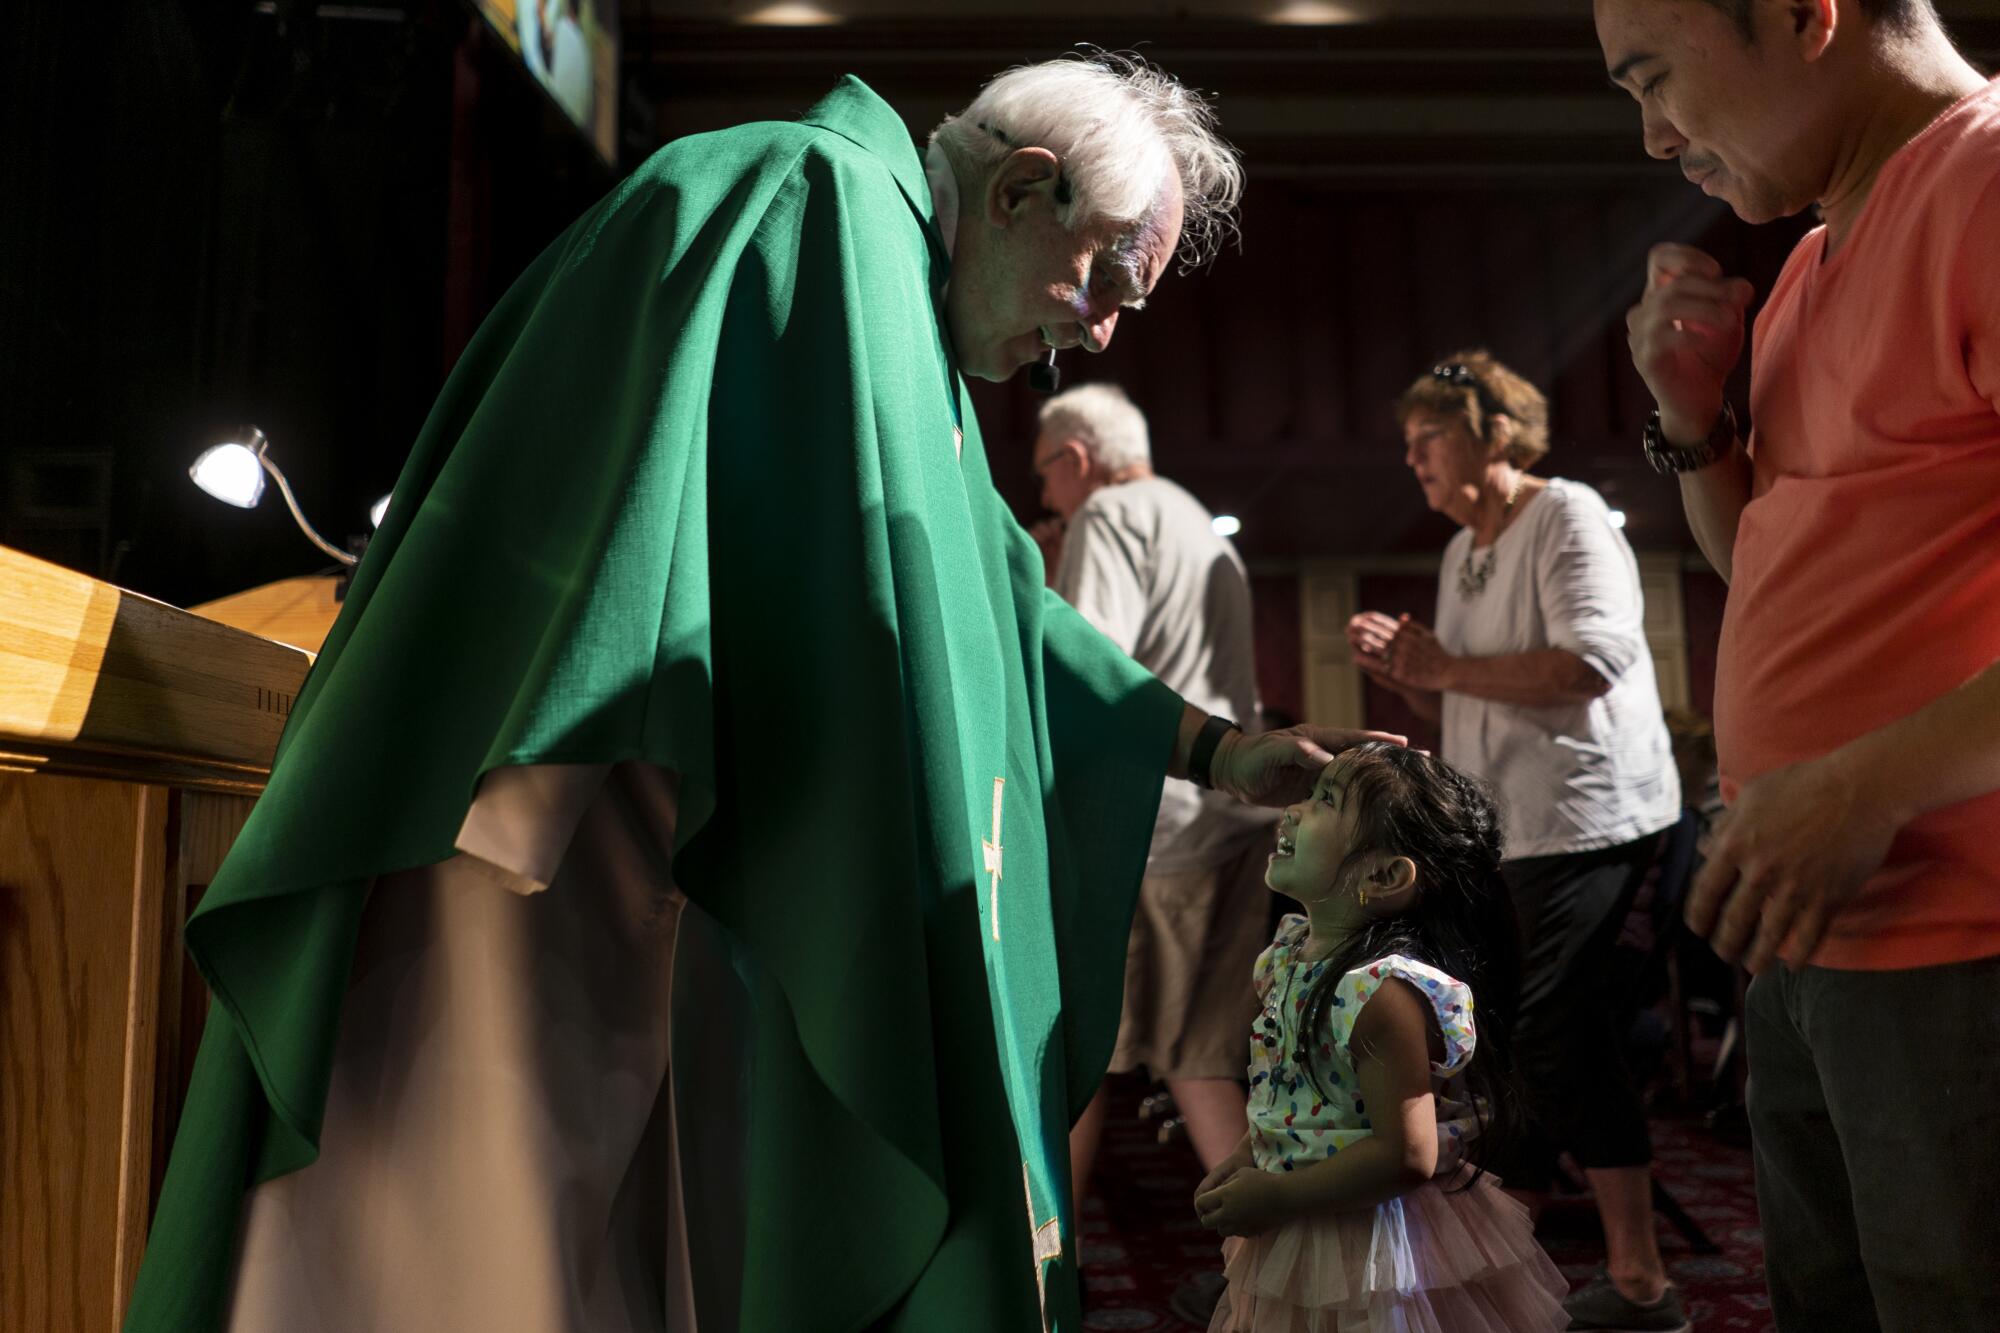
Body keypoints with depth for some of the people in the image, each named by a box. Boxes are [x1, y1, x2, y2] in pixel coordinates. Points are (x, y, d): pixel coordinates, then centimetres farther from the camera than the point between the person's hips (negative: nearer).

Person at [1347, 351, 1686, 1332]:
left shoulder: (1568, 517, -8)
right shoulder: (1463, 553, 18)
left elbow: (1592, 661, -23)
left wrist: (1447, 668, -16)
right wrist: (1401, 671, 4)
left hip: (1584, 820, -9)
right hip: (1501, 831, 9)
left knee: (1561, 1041, -9)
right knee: (1497, 1044, 13)